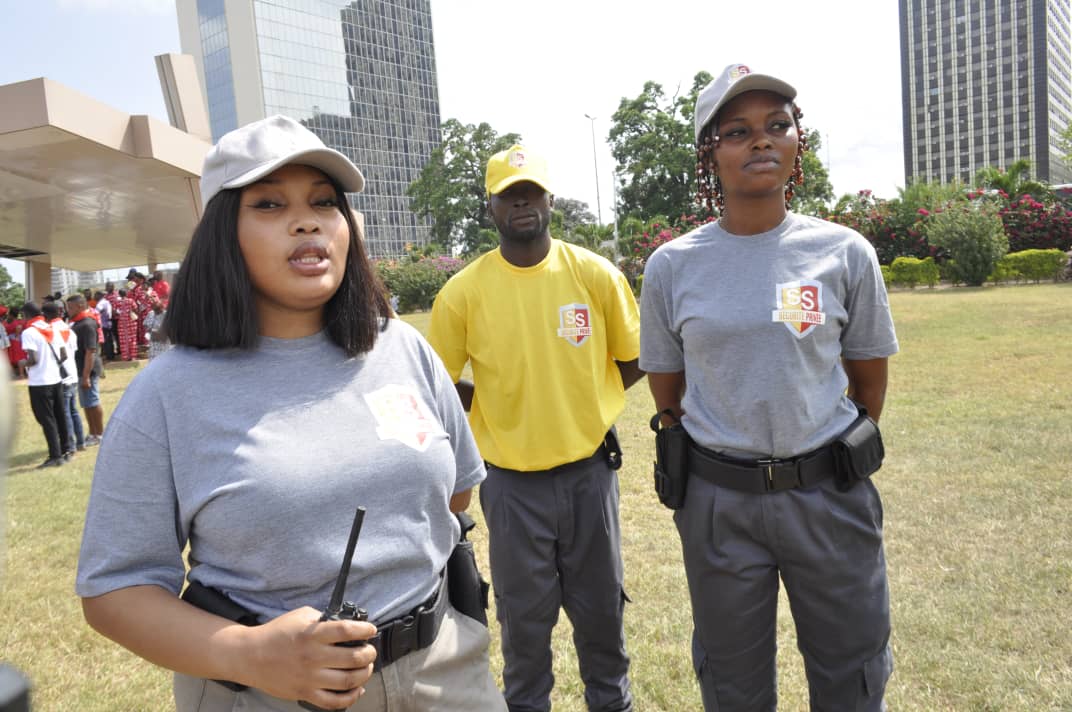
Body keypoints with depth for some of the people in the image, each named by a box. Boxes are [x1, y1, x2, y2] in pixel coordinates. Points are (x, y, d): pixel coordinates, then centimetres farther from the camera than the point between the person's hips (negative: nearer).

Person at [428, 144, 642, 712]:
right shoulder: (462, 292, -9)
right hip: (512, 481, -1)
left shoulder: (594, 273, -5)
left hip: (590, 470, 2)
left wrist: (581, 403, 3)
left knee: (601, 607, 18)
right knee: (525, 616, 14)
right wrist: (494, 409, -1)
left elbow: (633, 359, 6)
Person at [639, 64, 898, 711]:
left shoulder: (845, 253, -4)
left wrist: (839, 457, 14)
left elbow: (870, 377, 7)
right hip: (719, 502, 0)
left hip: (831, 494, 1)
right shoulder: (672, 266, -5)